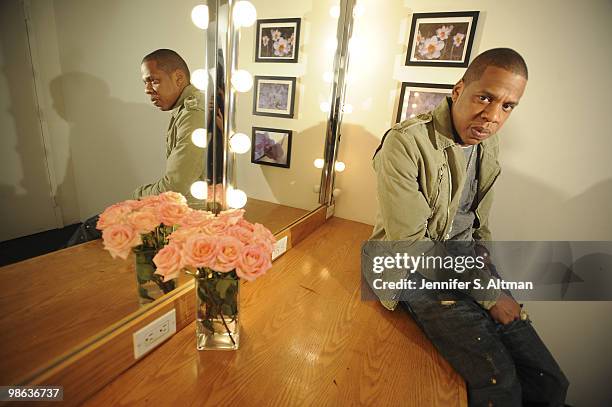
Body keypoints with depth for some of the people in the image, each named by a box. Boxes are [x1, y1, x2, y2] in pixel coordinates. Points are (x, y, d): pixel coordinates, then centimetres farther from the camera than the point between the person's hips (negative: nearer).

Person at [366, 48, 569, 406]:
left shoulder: (489, 142, 6)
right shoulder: (406, 143, -20)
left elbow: (480, 225, 15)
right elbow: (410, 243, -21)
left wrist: (489, 279, 1)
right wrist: (489, 295, -14)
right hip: (416, 269, -6)